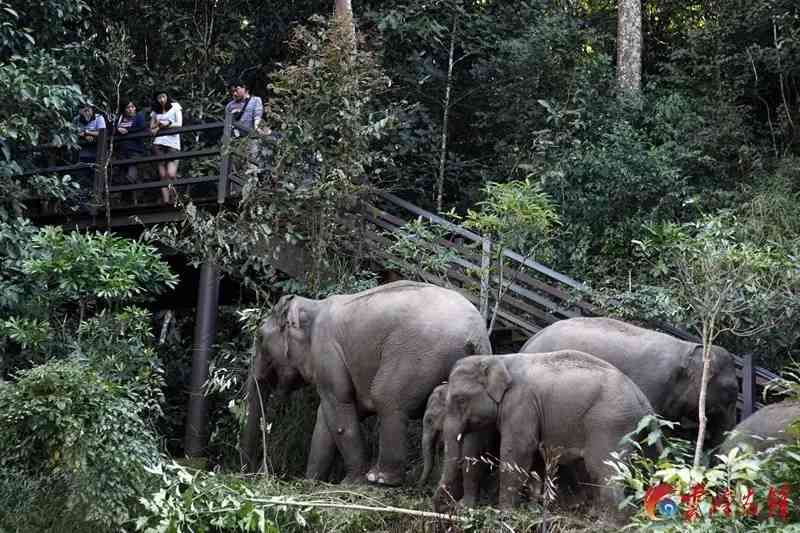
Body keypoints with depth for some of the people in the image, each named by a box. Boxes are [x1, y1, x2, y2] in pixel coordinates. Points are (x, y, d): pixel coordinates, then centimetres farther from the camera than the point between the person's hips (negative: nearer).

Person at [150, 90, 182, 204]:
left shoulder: (175, 107, 11)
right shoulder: (155, 111, 20)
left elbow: (179, 124, 2)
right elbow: (151, 129, 17)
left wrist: (166, 124, -10)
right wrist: (158, 125, -4)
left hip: (173, 143, -3)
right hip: (158, 144, 3)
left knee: (171, 174, -17)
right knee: (163, 175, -6)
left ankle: (174, 200, -5)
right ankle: (165, 201, -9)